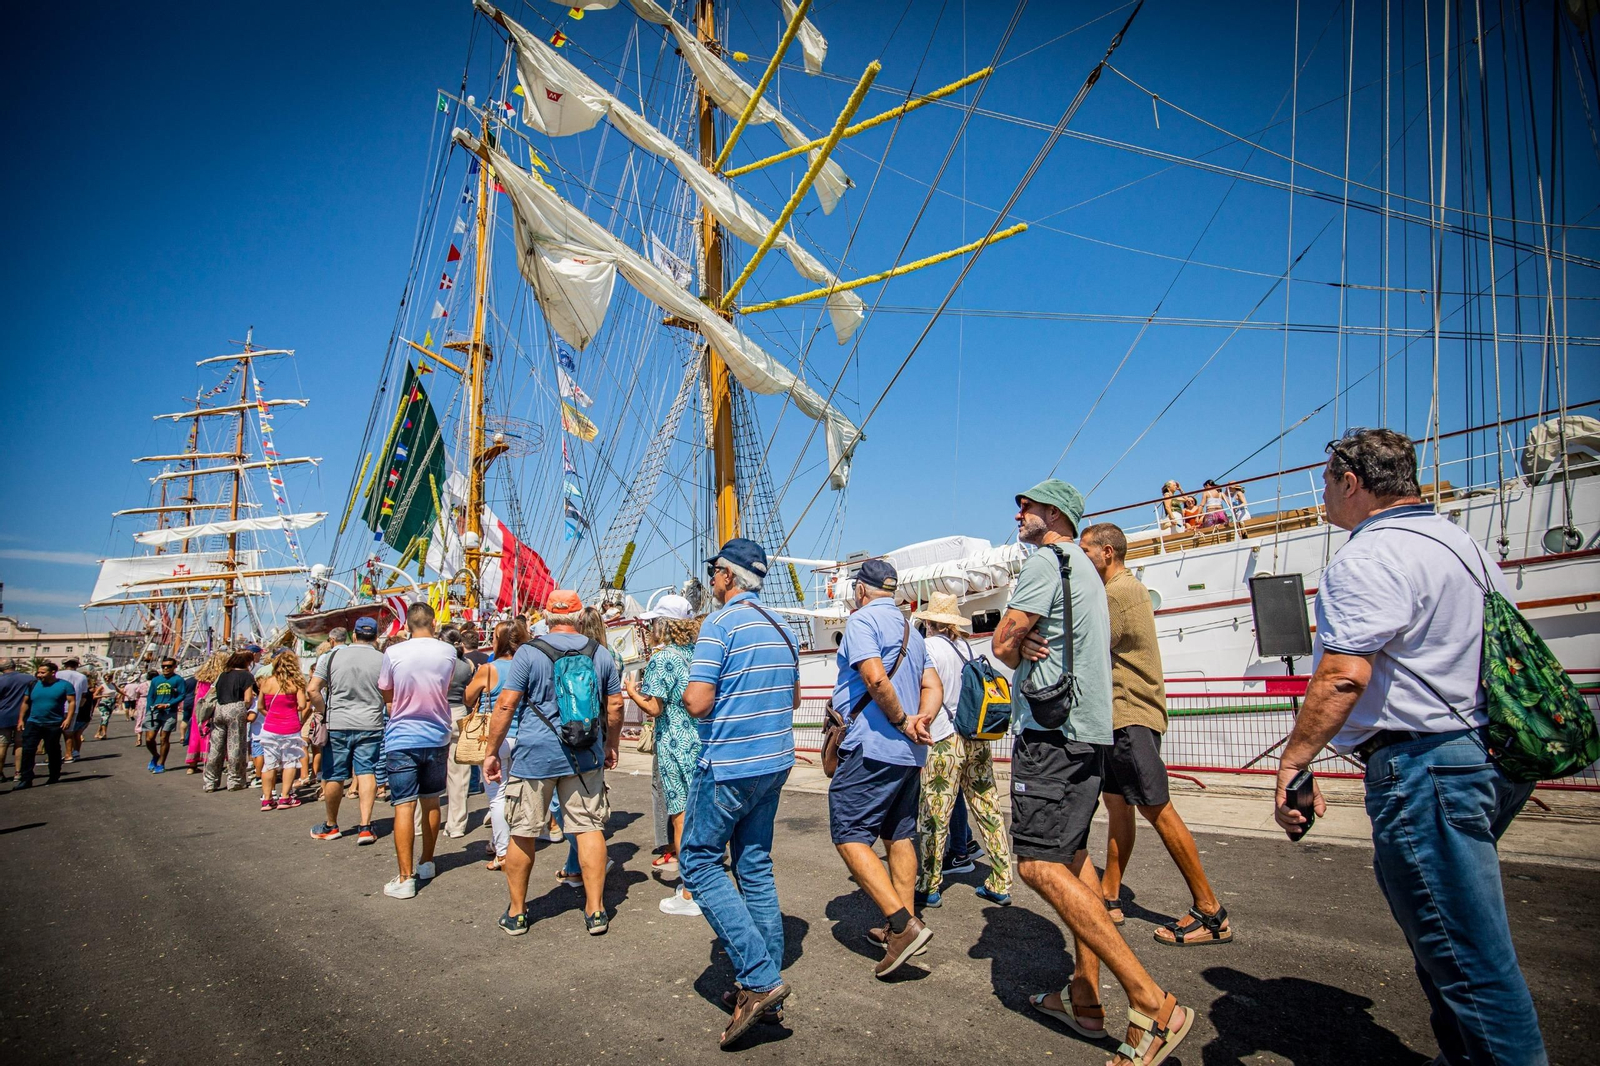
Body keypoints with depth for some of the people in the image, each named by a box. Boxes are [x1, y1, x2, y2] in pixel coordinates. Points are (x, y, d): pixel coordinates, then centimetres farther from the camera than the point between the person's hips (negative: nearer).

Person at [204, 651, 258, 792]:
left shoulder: (222, 675, 16)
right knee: (235, 747, 2)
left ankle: (210, 782, 15)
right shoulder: (246, 675, -2)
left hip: (218, 710, 6)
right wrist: (247, 711, 11)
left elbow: (216, 693, 17)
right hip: (235, 710, -6)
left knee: (215, 747, 10)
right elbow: (248, 699, -7)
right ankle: (234, 781, 7)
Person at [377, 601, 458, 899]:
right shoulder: (448, 652, -4)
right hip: (437, 738, 3)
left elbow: (386, 695, 3)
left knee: (404, 806, -2)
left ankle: (405, 878, -3)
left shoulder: (394, 653, -10)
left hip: (402, 739, -3)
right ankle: (426, 863, 30)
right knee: (431, 801, 17)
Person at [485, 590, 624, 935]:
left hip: (534, 755, -2)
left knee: (522, 834, 9)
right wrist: (611, 746, 24)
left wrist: (492, 752, 1)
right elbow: (615, 705, 10)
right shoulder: (600, 653, 5)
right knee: (589, 829, 7)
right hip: (586, 756, 3)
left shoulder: (529, 652, -5)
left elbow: (506, 705, -8)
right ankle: (595, 912, 11)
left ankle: (516, 913, 21)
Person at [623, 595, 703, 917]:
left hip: (676, 745, -7)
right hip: (701, 742, 7)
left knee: (681, 818, 0)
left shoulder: (662, 658, -13)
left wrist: (632, 691, 3)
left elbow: (654, 708, -14)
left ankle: (689, 896, 6)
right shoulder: (697, 653, 7)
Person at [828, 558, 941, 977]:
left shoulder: (862, 619, -8)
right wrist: (921, 721, -3)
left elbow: (875, 678, -22)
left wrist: (902, 721, -11)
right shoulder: (912, 631, 19)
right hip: (909, 753, 9)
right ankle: (905, 923, 21)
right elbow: (932, 686, 13)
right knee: (900, 835, 15)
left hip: (872, 748, -9)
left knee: (850, 835, -5)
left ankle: (902, 924, -14)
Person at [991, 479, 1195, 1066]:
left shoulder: (1047, 560, -10)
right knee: (1071, 856, 15)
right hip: (1085, 729, 11)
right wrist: (1031, 647, 2)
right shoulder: (1084, 568, 21)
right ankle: (1085, 997, 21)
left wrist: (1019, 650, 9)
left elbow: (1003, 644, -13)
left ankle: (1152, 1003, -14)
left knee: (1039, 864, -14)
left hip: (1051, 731, -11)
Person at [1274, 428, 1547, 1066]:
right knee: (1458, 935, 22)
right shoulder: (1461, 541, 16)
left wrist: (1293, 763, -21)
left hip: (1423, 766, -11)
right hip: (1490, 757, 11)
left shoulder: (1368, 558, -16)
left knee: (1461, 951, -2)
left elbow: (1341, 677, -26)